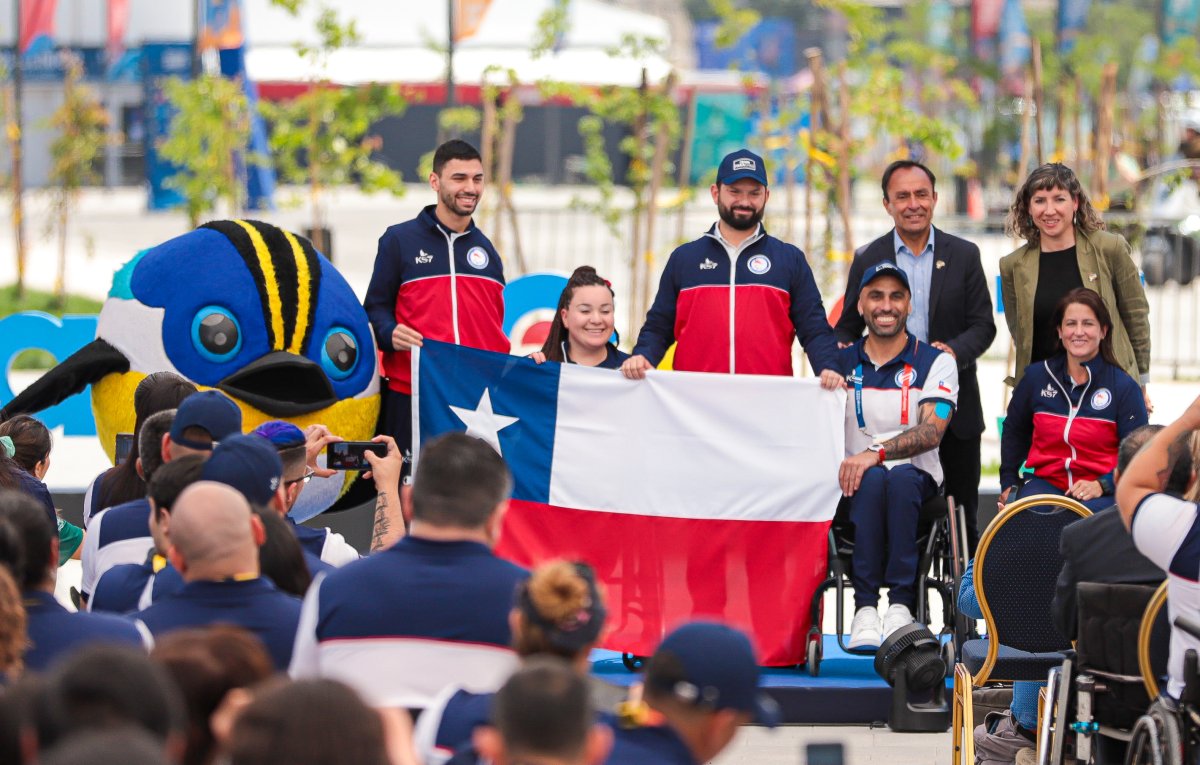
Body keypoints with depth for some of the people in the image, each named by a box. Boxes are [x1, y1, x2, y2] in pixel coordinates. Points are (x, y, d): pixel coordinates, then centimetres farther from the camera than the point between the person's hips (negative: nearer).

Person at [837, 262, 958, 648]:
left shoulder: (935, 363, 5)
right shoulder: (842, 363, 12)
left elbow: (931, 431, -10)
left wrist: (876, 453, -25)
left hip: (917, 480, -1)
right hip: (855, 486, 1)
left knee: (901, 476, -37)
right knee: (872, 480, -36)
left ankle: (901, 605, -36)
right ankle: (865, 607, -38)